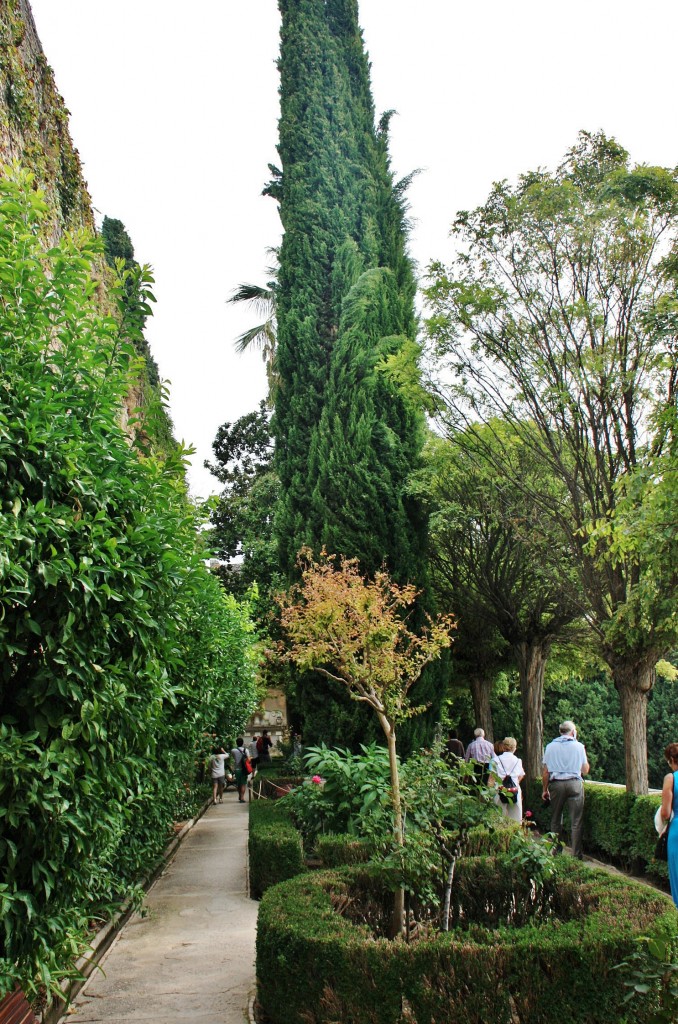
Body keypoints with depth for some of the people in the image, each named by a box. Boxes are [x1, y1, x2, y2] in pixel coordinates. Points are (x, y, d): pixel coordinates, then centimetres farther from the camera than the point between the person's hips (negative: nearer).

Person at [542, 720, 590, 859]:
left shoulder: (551, 746, 5)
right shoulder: (579, 746, 2)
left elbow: (545, 771, 4)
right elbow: (585, 770, 8)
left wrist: (544, 789, 12)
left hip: (556, 784, 2)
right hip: (574, 783, -2)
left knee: (556, 820, 12)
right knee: (576, 821, 2)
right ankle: (576, 854, 1)